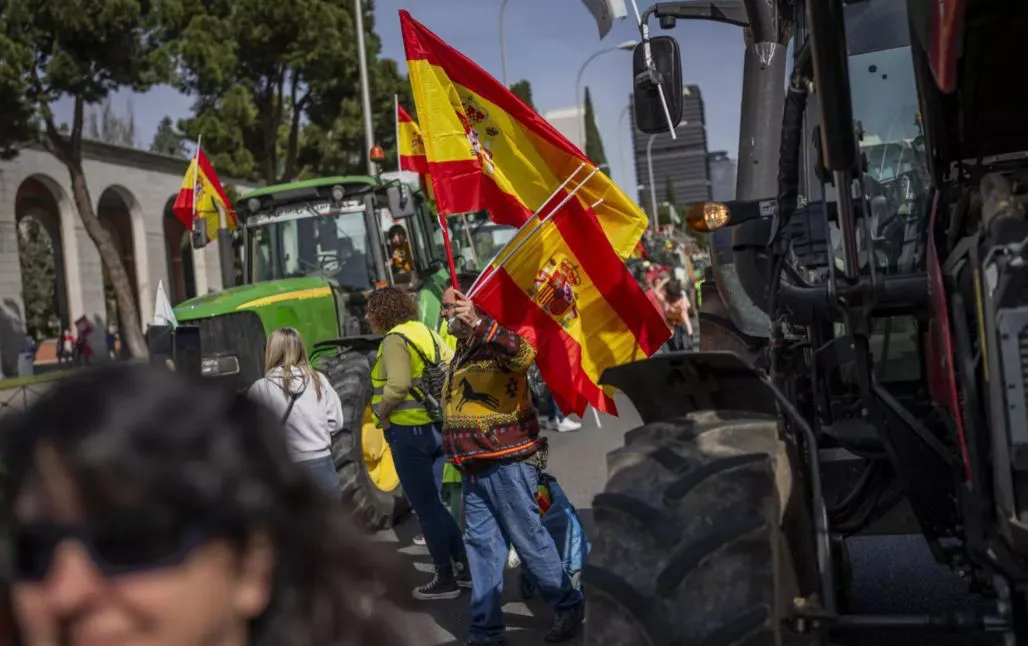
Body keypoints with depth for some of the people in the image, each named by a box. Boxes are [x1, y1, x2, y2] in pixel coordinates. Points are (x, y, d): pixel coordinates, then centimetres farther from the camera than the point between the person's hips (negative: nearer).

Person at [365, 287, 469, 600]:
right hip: (437, 427, 9)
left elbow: (398, 385, -27)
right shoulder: (425, 332, 14)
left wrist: (382, 411, -11)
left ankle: (445, 580, 9)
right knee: (433, 503, 19)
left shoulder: (394, 339, -12)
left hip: (409, 430, -9)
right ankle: (465, 568, 22)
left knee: (426, 507, 2)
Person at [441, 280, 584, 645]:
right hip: (475, 467, 9)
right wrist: (459, 454, 25)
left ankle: (569, 607, 16)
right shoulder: (463, 349, 17)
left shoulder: (497, 342, -12)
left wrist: (479, 324, -43)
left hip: (507, 462, -9)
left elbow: (525, 355, -37)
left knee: (529, 539, 0)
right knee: (482, 545, 8)